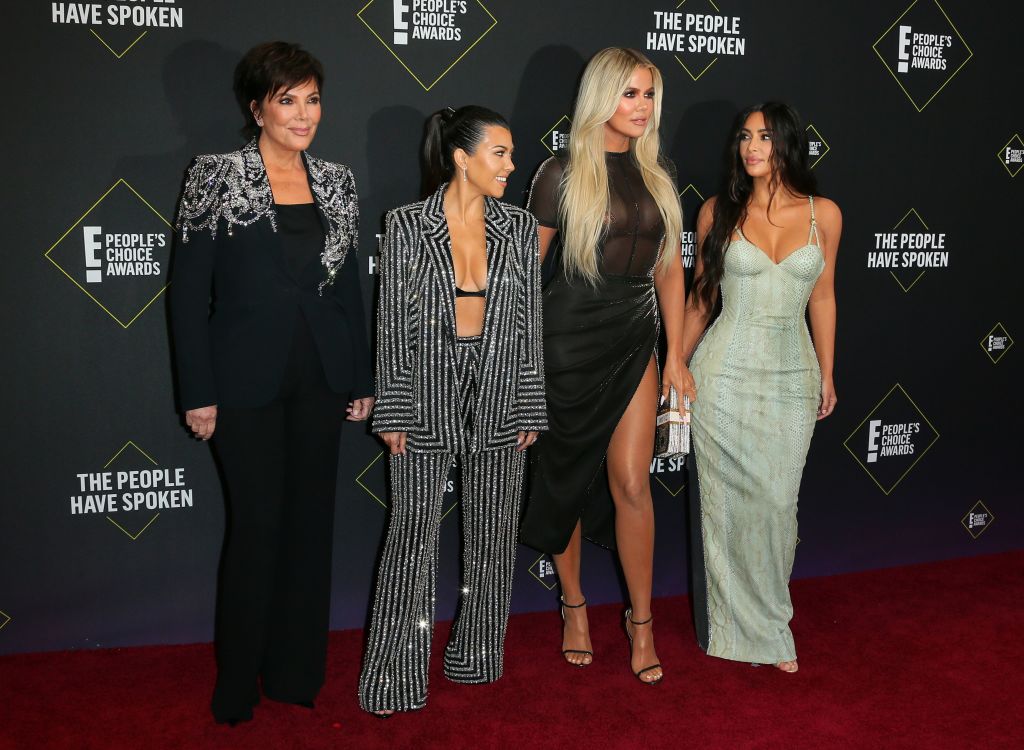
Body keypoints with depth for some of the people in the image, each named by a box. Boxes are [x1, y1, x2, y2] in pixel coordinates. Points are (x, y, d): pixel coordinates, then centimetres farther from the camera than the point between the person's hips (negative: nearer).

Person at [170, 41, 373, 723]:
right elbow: (189, 291, -5)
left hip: (321, 379, 4)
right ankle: (238, 685, 20)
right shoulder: (217, 178, -5)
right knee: (257, 523, 2)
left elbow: (350, 286, 11)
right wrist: (199, 392, -8)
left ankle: (297, 670, 26)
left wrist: (362, 379, 9)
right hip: (247, 382, -4)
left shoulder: (335, 181, 7)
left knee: (311, 517, 10)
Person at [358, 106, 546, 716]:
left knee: (492, 534, 10)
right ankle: (395, 676, 12)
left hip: (499, 397, 3)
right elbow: (393, 323, -3)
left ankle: (478, 656, 28)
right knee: (413, 534, 1)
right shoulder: (408, 225, -4)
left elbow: (530, 322, 5)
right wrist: (393, 413, -6)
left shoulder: (519, 226, 3)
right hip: (427, 398, -2)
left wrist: (530, 408, 2)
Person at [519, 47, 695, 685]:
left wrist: (676, 354, 7)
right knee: (566, 476, 9)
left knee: (632, 483, 0)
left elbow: (669, 267, 11)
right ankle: (575, 607, 27)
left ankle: (641, 621, 14)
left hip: (635, 339, 3)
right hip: (570, 338, -3)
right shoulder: (562, 175, -4)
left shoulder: (658, 173, 9)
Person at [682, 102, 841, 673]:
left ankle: (771, 625, 23)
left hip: (792, 375, 1)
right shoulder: (719, 212, -1)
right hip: (725, 371, -1)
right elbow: (701, 298, 7)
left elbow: (822, 298, 10)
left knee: (777, 502, 4)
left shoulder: (824, 214, 2)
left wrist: (826, 374, 12)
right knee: (725, 501, 4)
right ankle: (733, 626, 21)